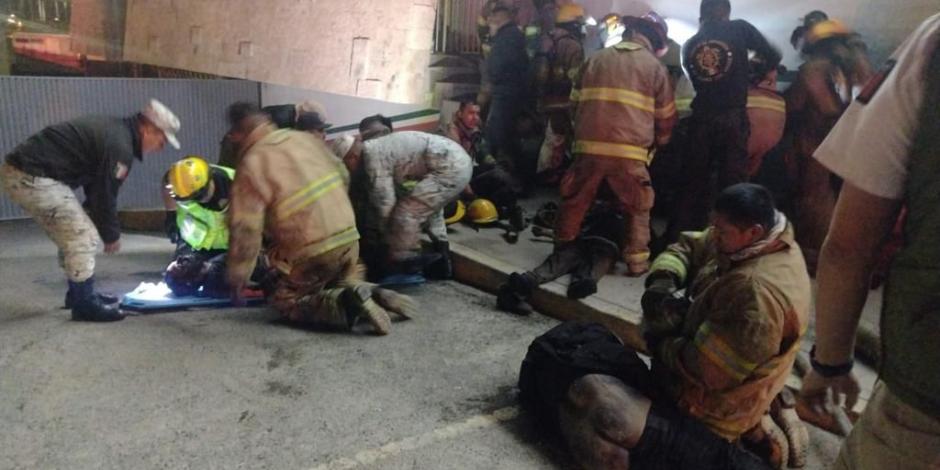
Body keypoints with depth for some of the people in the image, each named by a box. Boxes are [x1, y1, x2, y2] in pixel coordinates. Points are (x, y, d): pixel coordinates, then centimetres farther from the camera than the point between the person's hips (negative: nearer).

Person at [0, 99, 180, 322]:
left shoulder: (114, 129, 14)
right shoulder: (120, 146, -18)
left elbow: (95, 186, 20)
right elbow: (105, 194, -12)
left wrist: (106, 230, 20)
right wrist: (112, 235, 3)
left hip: (20, 170, 11)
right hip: (33, 177, -11)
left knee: (72, 236, 18)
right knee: (83, 237, -7)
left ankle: (79, 294, 29)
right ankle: (85, 304, 2)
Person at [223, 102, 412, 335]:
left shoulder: (251, 166, -10)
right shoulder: (305, 138, 7)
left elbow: (245, 229, -12)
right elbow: (343, 175, 17)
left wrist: (236, 278, -1)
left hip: (310, 252, -6)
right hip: (349, 238, 6)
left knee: (284, 300, 13)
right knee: (343, 280, 32)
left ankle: (346, 305, -12)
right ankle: (372, 294, 0)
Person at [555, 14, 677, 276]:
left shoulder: (595, 60, 16)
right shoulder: (654, 67, 9)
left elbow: (575, 102, 21)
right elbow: (666, 116, 14)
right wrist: (657, 143, 31)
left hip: (589, 146, 3)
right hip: (630, 151, -2)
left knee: (576, 201, 17)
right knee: (637, 208, 12)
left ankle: (562, 249, 29)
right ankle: (637, 261, 12)